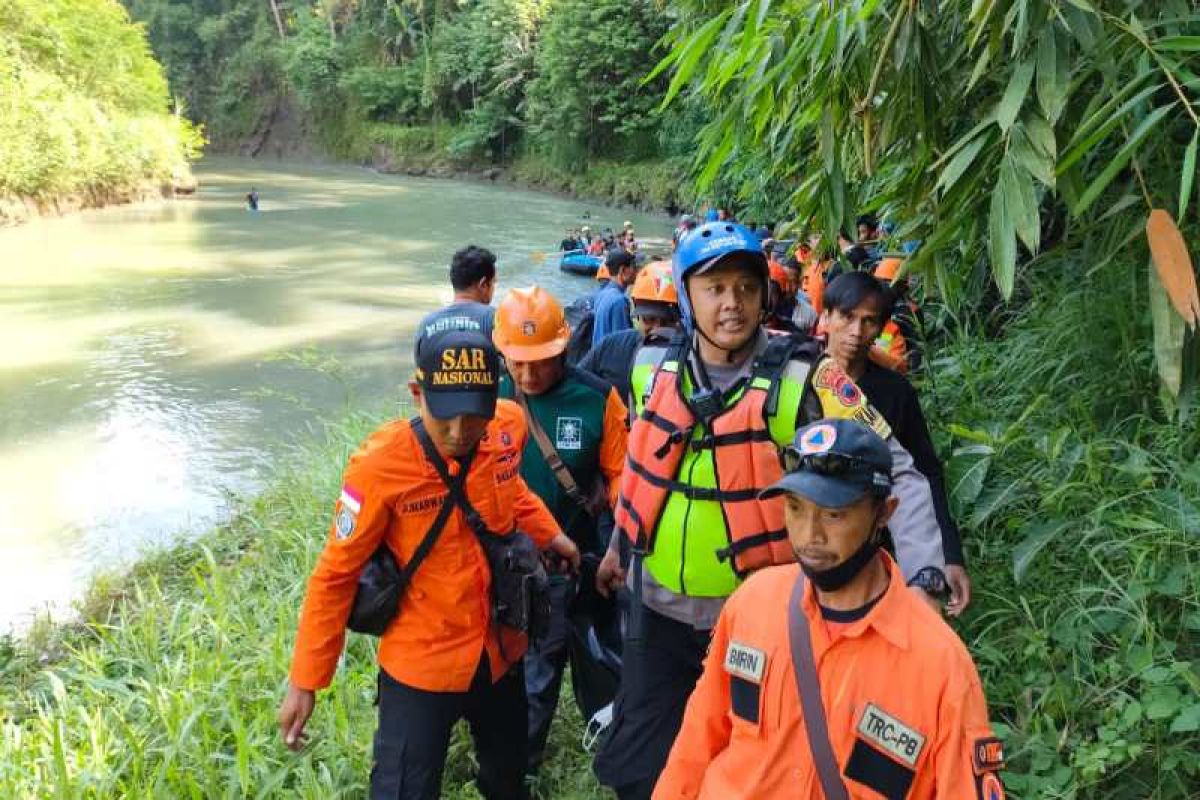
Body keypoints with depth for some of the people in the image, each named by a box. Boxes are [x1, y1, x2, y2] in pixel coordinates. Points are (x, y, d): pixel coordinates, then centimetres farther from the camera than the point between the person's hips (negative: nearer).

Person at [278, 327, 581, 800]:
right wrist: (305, 682, -12)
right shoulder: (379, 466, -26)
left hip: (500, 651, 5)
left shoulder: (508, 429, -14)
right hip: (420, 667, -5)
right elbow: (335, 576, -15)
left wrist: (548, 534, 6)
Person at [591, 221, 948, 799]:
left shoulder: (802, 377, -18)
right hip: (658, 606, 4)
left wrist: (923, 575, -29)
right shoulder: (654, 368, -4)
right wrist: (619, 546, 24)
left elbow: (896, 473, -17)